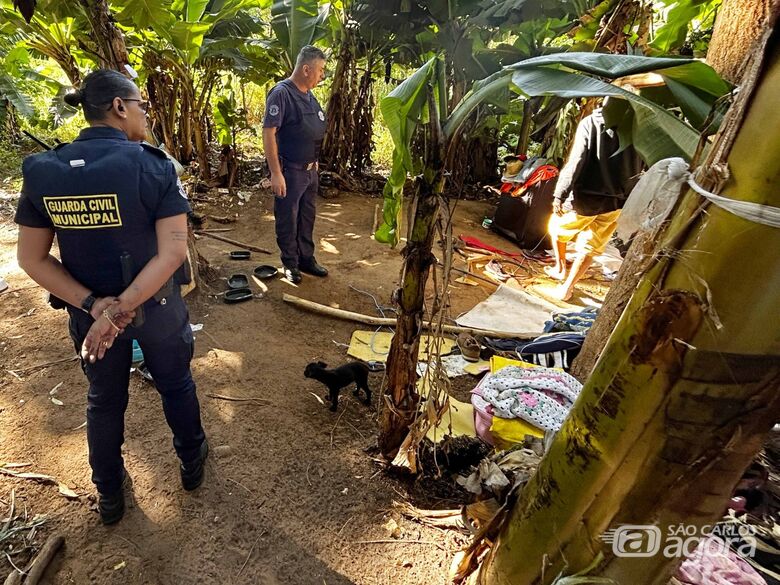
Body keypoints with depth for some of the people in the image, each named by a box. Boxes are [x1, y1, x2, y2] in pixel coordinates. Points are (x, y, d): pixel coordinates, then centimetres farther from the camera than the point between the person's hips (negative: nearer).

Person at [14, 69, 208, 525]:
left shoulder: (42, 171, -7)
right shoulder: (154, 166, -19)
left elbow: (32, 259, -7)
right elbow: (173, 252, -26)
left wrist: (93, 305, -13)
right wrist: (122, 310, -23)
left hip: (88, 312, 3)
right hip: (156, 306, -3)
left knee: (105, 398, 24)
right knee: (176, 385, 22)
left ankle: (110, 495, 42)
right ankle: (192, 461, 45)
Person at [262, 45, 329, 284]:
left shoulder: (309, 96, 10)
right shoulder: (281, 93, -16)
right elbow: (268, 133, -20)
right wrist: (276, 173, -23)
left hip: (310, 170, 8)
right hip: (289, 172, -8)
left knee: (307, 217, 16)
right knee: (288, 220, 5)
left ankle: (306, 258, 30)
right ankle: (290, 264, 19)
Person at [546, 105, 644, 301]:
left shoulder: (591, 122, -10)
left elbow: (576, 161, -17)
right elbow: (639, 170, 4)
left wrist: (560, 194, -14)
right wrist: (627, 197, 14)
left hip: (585, 197, -3)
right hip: (616, 203, 3)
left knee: (557, 227, 25)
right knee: (590, 248, 13)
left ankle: (560, 269, 35)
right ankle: (566, 288, 14)